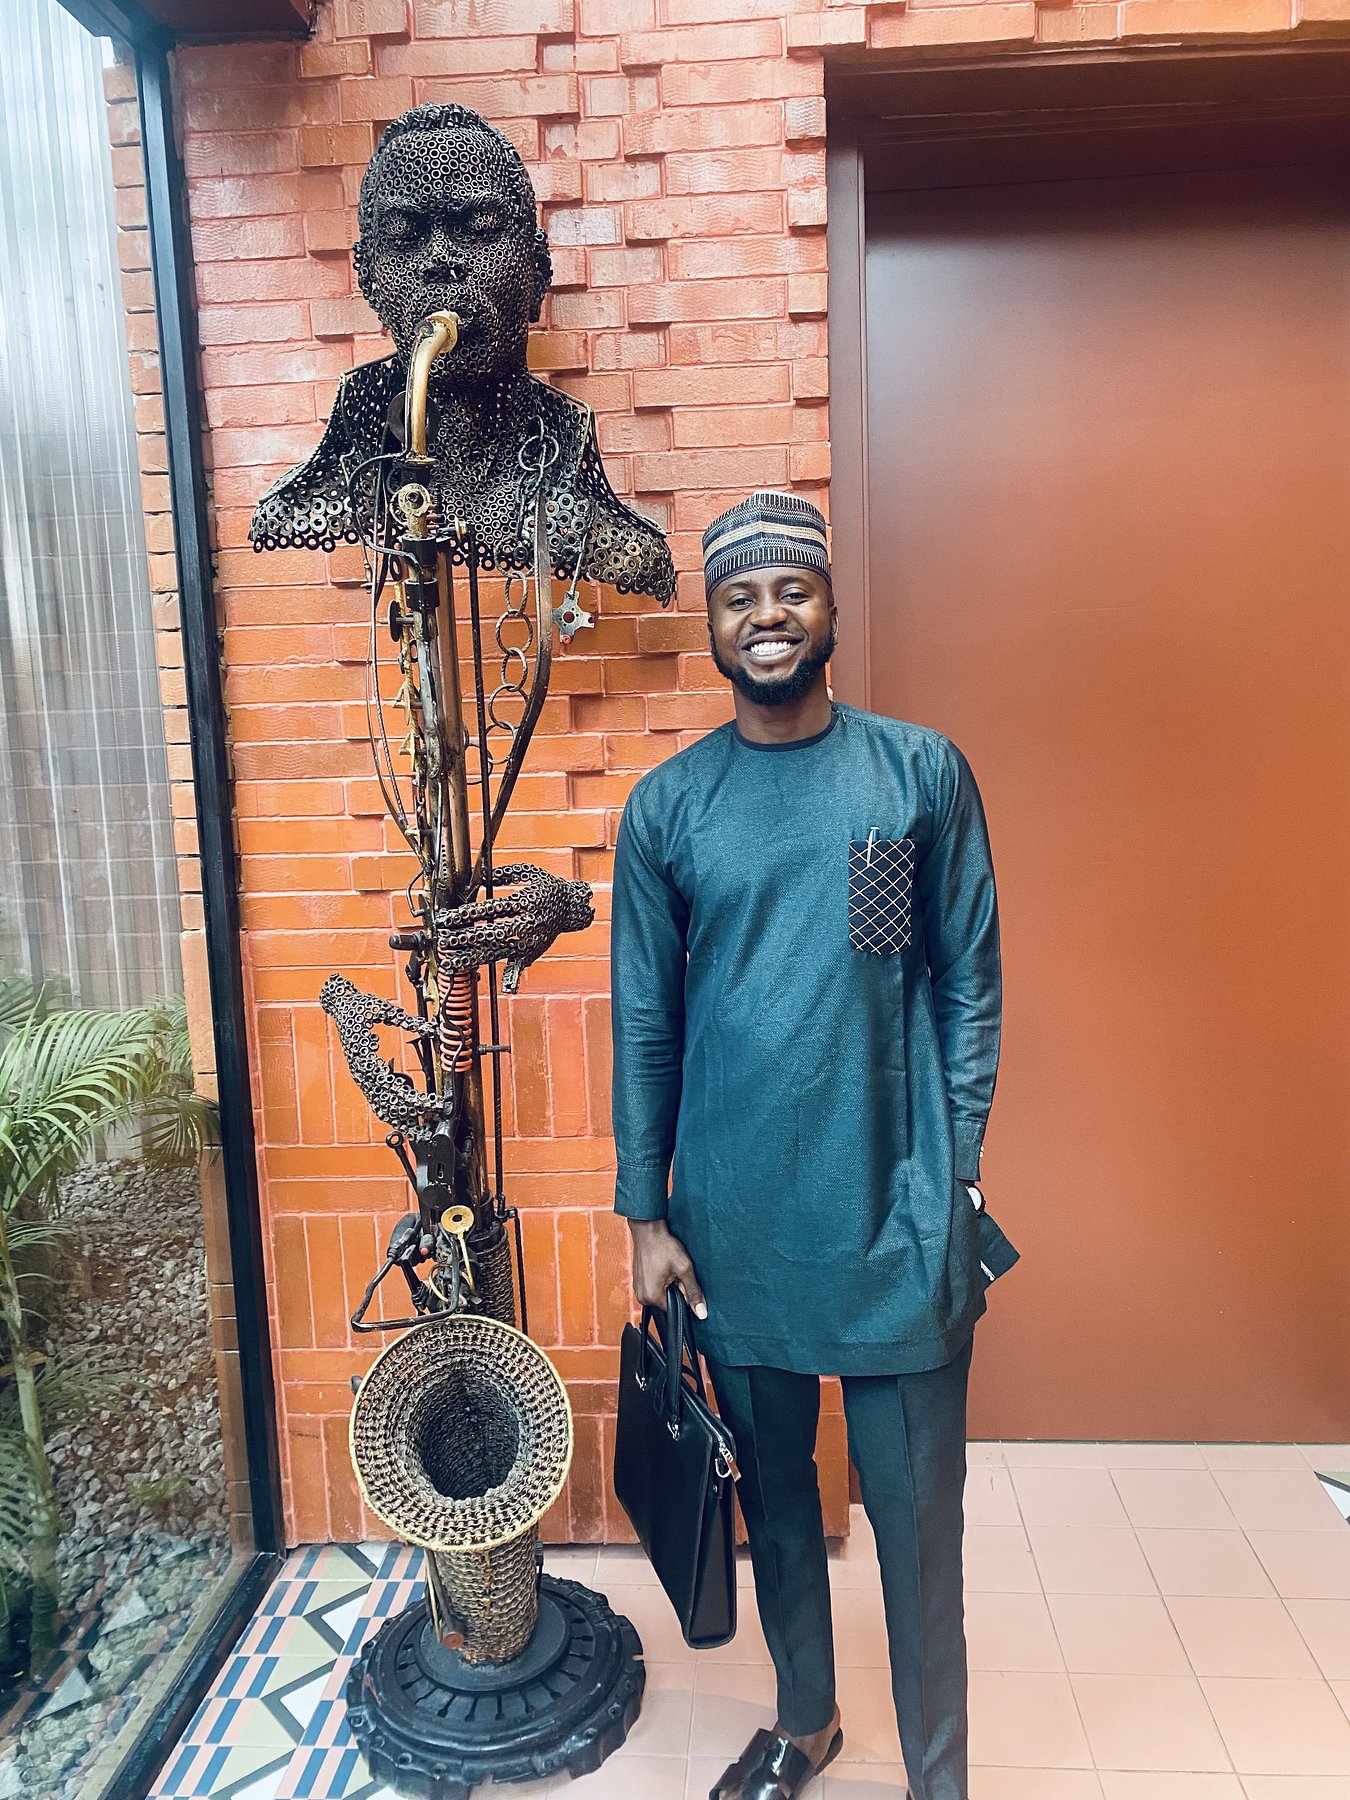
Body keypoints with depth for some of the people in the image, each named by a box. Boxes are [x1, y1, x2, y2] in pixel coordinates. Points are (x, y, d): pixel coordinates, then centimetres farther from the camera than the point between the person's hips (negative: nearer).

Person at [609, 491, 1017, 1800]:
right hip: (735, 1219, 2)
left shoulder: (923, 772, -2)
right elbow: (644, 1021, 2)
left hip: (896, 1212, -1)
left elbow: (970, 982, 0)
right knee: (773, 1493, 20)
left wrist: (956, 1178, -5)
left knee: (915, 1513, 10)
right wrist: (645, 1214, 1)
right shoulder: (665, 806, 0)